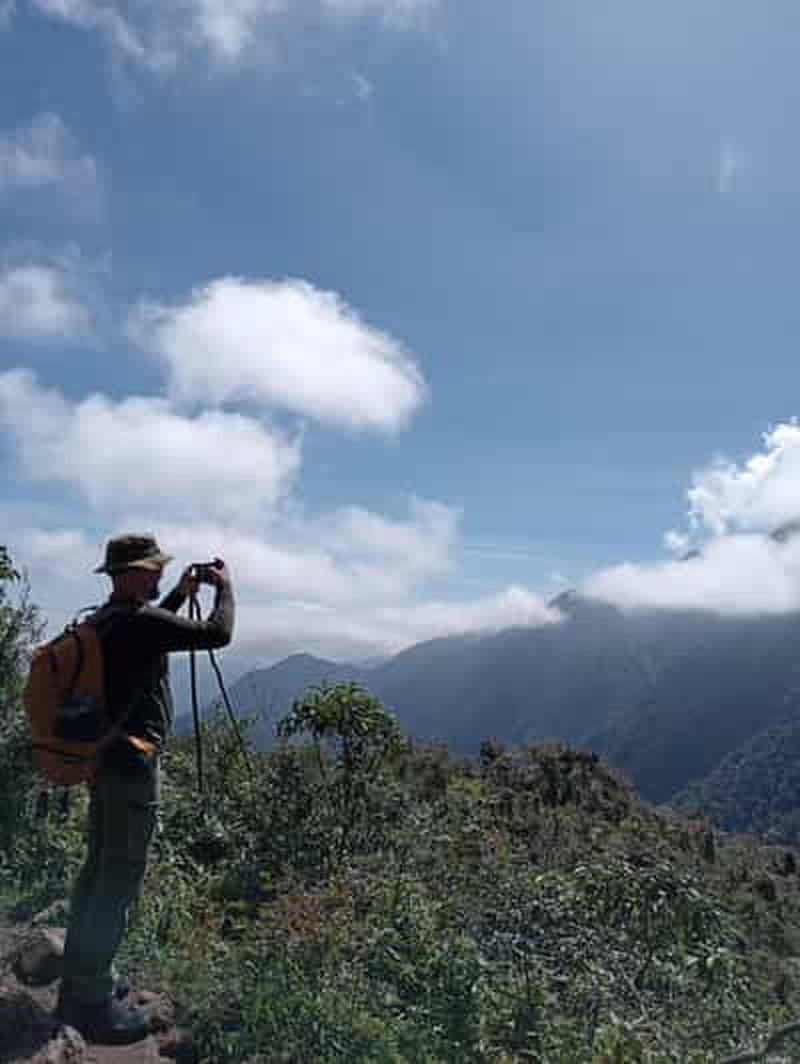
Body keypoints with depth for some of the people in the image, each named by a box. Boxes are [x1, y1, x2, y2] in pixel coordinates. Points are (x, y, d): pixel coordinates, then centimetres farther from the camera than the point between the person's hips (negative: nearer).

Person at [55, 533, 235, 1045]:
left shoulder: (104, 619, 9)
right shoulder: (140, 622, -20)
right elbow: (218, 634, -18)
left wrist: (181, 594, 23)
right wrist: (224, 586, -2)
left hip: (104, 758, 10)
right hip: (133, 764, -10)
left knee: (98, 870, 18)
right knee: (120, 881, -1)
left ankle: (80, 983, 30)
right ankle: (94, 1003, 8)